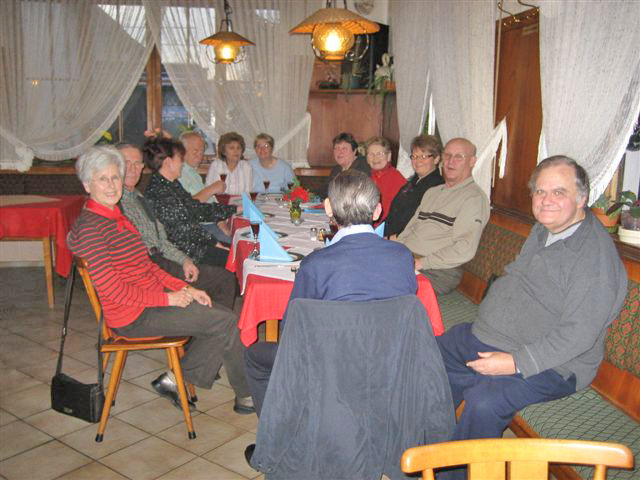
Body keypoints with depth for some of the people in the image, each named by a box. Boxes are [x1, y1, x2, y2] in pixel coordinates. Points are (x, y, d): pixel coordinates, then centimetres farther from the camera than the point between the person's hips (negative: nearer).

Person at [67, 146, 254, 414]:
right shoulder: (89, 228, -17)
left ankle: (175, 379, 6)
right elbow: (111, 289, -21)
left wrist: (183, 288, 3)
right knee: (225, 322, -10)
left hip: (151, 300, 9)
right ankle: (247, 395, 9)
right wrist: (167, 298, -17)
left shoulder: (116, 217, 12)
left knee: (221, 314, 1)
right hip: (132, 317, -9)